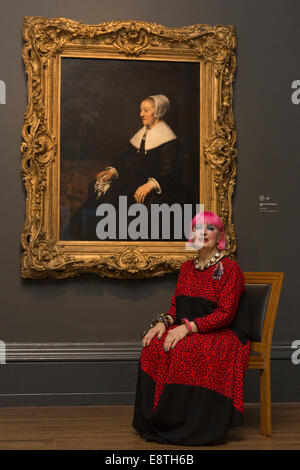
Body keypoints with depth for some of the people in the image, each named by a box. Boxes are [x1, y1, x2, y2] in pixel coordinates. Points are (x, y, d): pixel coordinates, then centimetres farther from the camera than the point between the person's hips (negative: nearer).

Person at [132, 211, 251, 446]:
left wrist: (188, 327, -23)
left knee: (183, 349, -33)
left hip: (224, 336, -6)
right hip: (192, 333, 6)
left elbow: (225, 314, -14)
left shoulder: (229, 268, -7)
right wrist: (162, 322, -8)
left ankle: (194, 428, -21)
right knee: (154, 345, -21)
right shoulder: (187, 268, 14)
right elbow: (176, 307, 15)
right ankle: (157, 423, -14)